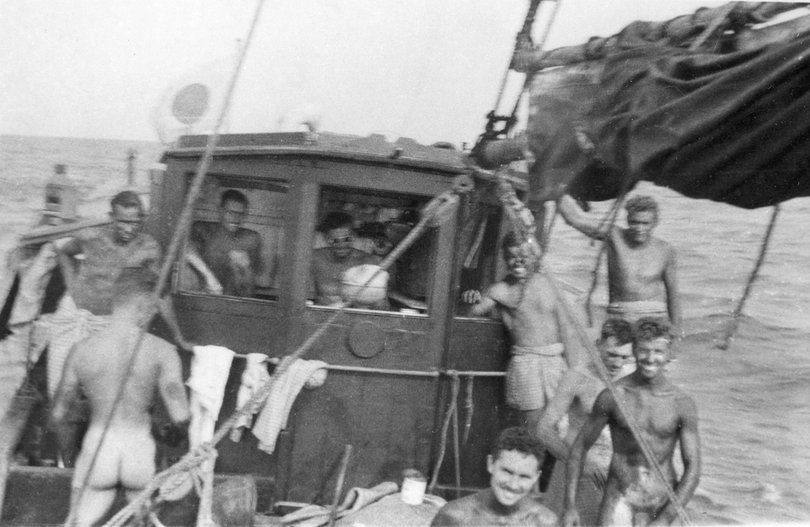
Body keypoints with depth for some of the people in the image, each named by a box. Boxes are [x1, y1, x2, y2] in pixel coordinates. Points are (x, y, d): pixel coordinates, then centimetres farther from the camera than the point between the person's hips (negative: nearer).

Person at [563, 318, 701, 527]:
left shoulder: (682, 403, -5)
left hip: (662, 503, 1)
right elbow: (580, 447, 3)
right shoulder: (612, 396, -6)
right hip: (620, 495, -1)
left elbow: (693, 470, -3)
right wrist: (570, 506, 0)